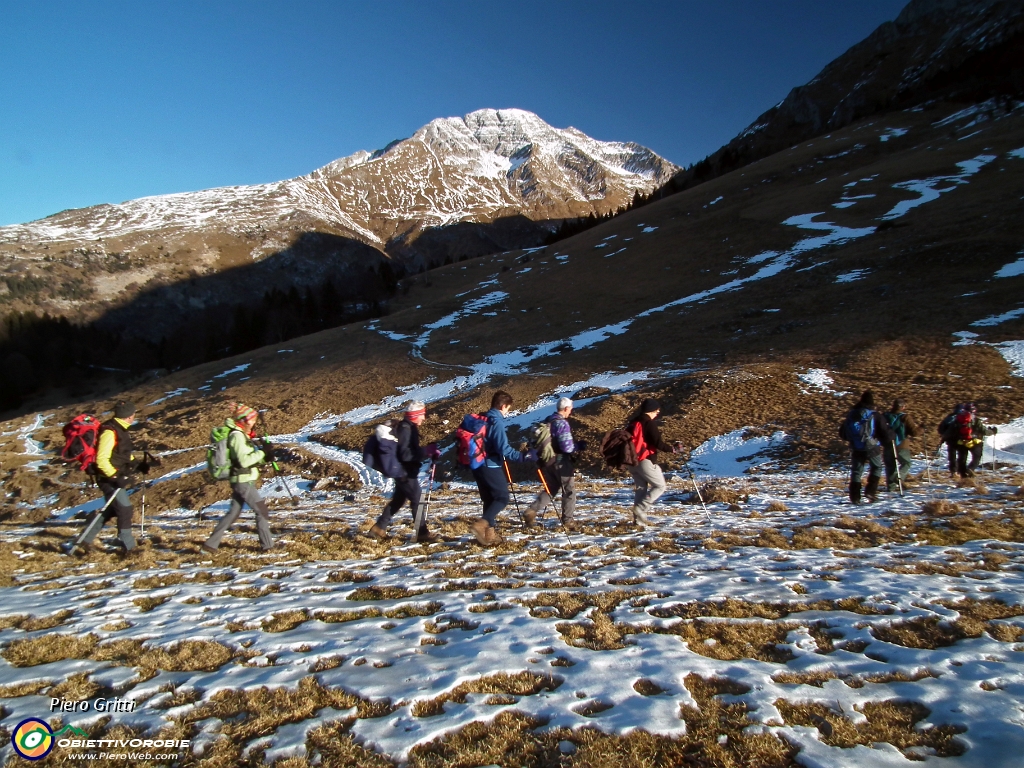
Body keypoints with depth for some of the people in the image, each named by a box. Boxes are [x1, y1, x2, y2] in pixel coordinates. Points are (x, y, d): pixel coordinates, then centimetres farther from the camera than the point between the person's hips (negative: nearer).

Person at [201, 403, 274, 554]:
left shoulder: (242, 435, 14)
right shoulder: (237, 436, -16)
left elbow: (249, 459, 17)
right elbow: (244, 461, -23)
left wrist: (264, 458, 2)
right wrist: (262, 452, -18)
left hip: (241, 481, 10)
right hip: (243, 481, -10)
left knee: (233, 513, 14)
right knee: (262, 511, -3)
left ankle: (211, 544, 19)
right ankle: (267, 545, 2)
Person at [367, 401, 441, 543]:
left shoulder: (408, 428, 11)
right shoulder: (406, 429, -19)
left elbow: (412, 450, 17)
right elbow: (405, 454, -26)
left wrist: (430, 452, 4)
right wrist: (426, 451, -26)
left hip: (404, 472, 10)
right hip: (405, 472, -10)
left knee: (398, 500, 18)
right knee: (417, 501, -4)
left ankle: (379, 528, 26)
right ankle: (422, 534, 1)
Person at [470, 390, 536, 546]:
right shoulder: (497, 422, -15)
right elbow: (503, 449, -23)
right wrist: (523, 456, -21)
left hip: (477, 466, 8)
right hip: (491, 466, -8)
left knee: (489, 500, 15)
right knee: (502, 498, 1)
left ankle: (489, 533, 16)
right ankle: (481, 525, -15)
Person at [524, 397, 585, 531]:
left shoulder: (546, 421, 9)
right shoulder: (562, 423, -17)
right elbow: (567, 447, -21)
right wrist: (579, 446, -4)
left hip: (546, 461, 8)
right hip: (560, 462, -8)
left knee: (550, 489, 19)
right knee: (569, 491, 7)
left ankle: (531, 511, 4)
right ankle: (567, 521, 10)